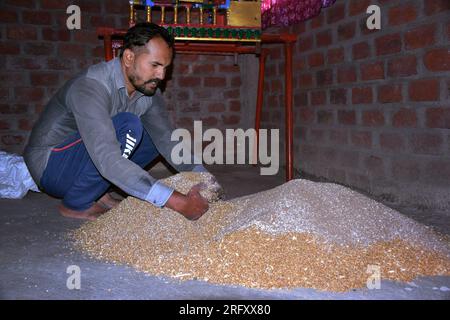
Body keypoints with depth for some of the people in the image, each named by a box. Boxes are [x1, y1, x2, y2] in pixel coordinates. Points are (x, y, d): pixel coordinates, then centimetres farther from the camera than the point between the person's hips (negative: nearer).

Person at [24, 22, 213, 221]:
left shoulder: (148, 87, -6)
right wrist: (177, 202, -46)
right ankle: (77, 204, -13)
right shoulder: (91, 87, -30)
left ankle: (96, 193, 0)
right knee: (128, 127, -29)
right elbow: (109, 161, -41)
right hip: (50, 166, -8)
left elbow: (167, 139, -4)